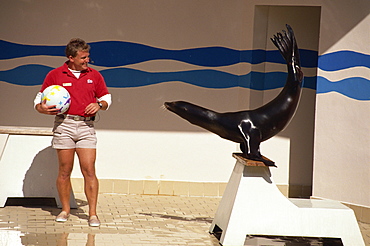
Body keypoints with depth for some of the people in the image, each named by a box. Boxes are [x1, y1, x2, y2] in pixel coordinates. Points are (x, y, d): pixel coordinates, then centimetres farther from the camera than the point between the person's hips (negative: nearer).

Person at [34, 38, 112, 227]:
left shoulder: (94, 76, 11)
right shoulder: (55, 75, 5)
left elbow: (106, 98, 21)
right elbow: (39, 98, 9)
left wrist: (99, 105, -1)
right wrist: (43, 109, -13)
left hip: (86, 126, 1)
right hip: (64, 125, -1)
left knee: (89, 171, -6)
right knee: (64, 171, 4)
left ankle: (92, 213, -4)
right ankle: (65, 210, 17)